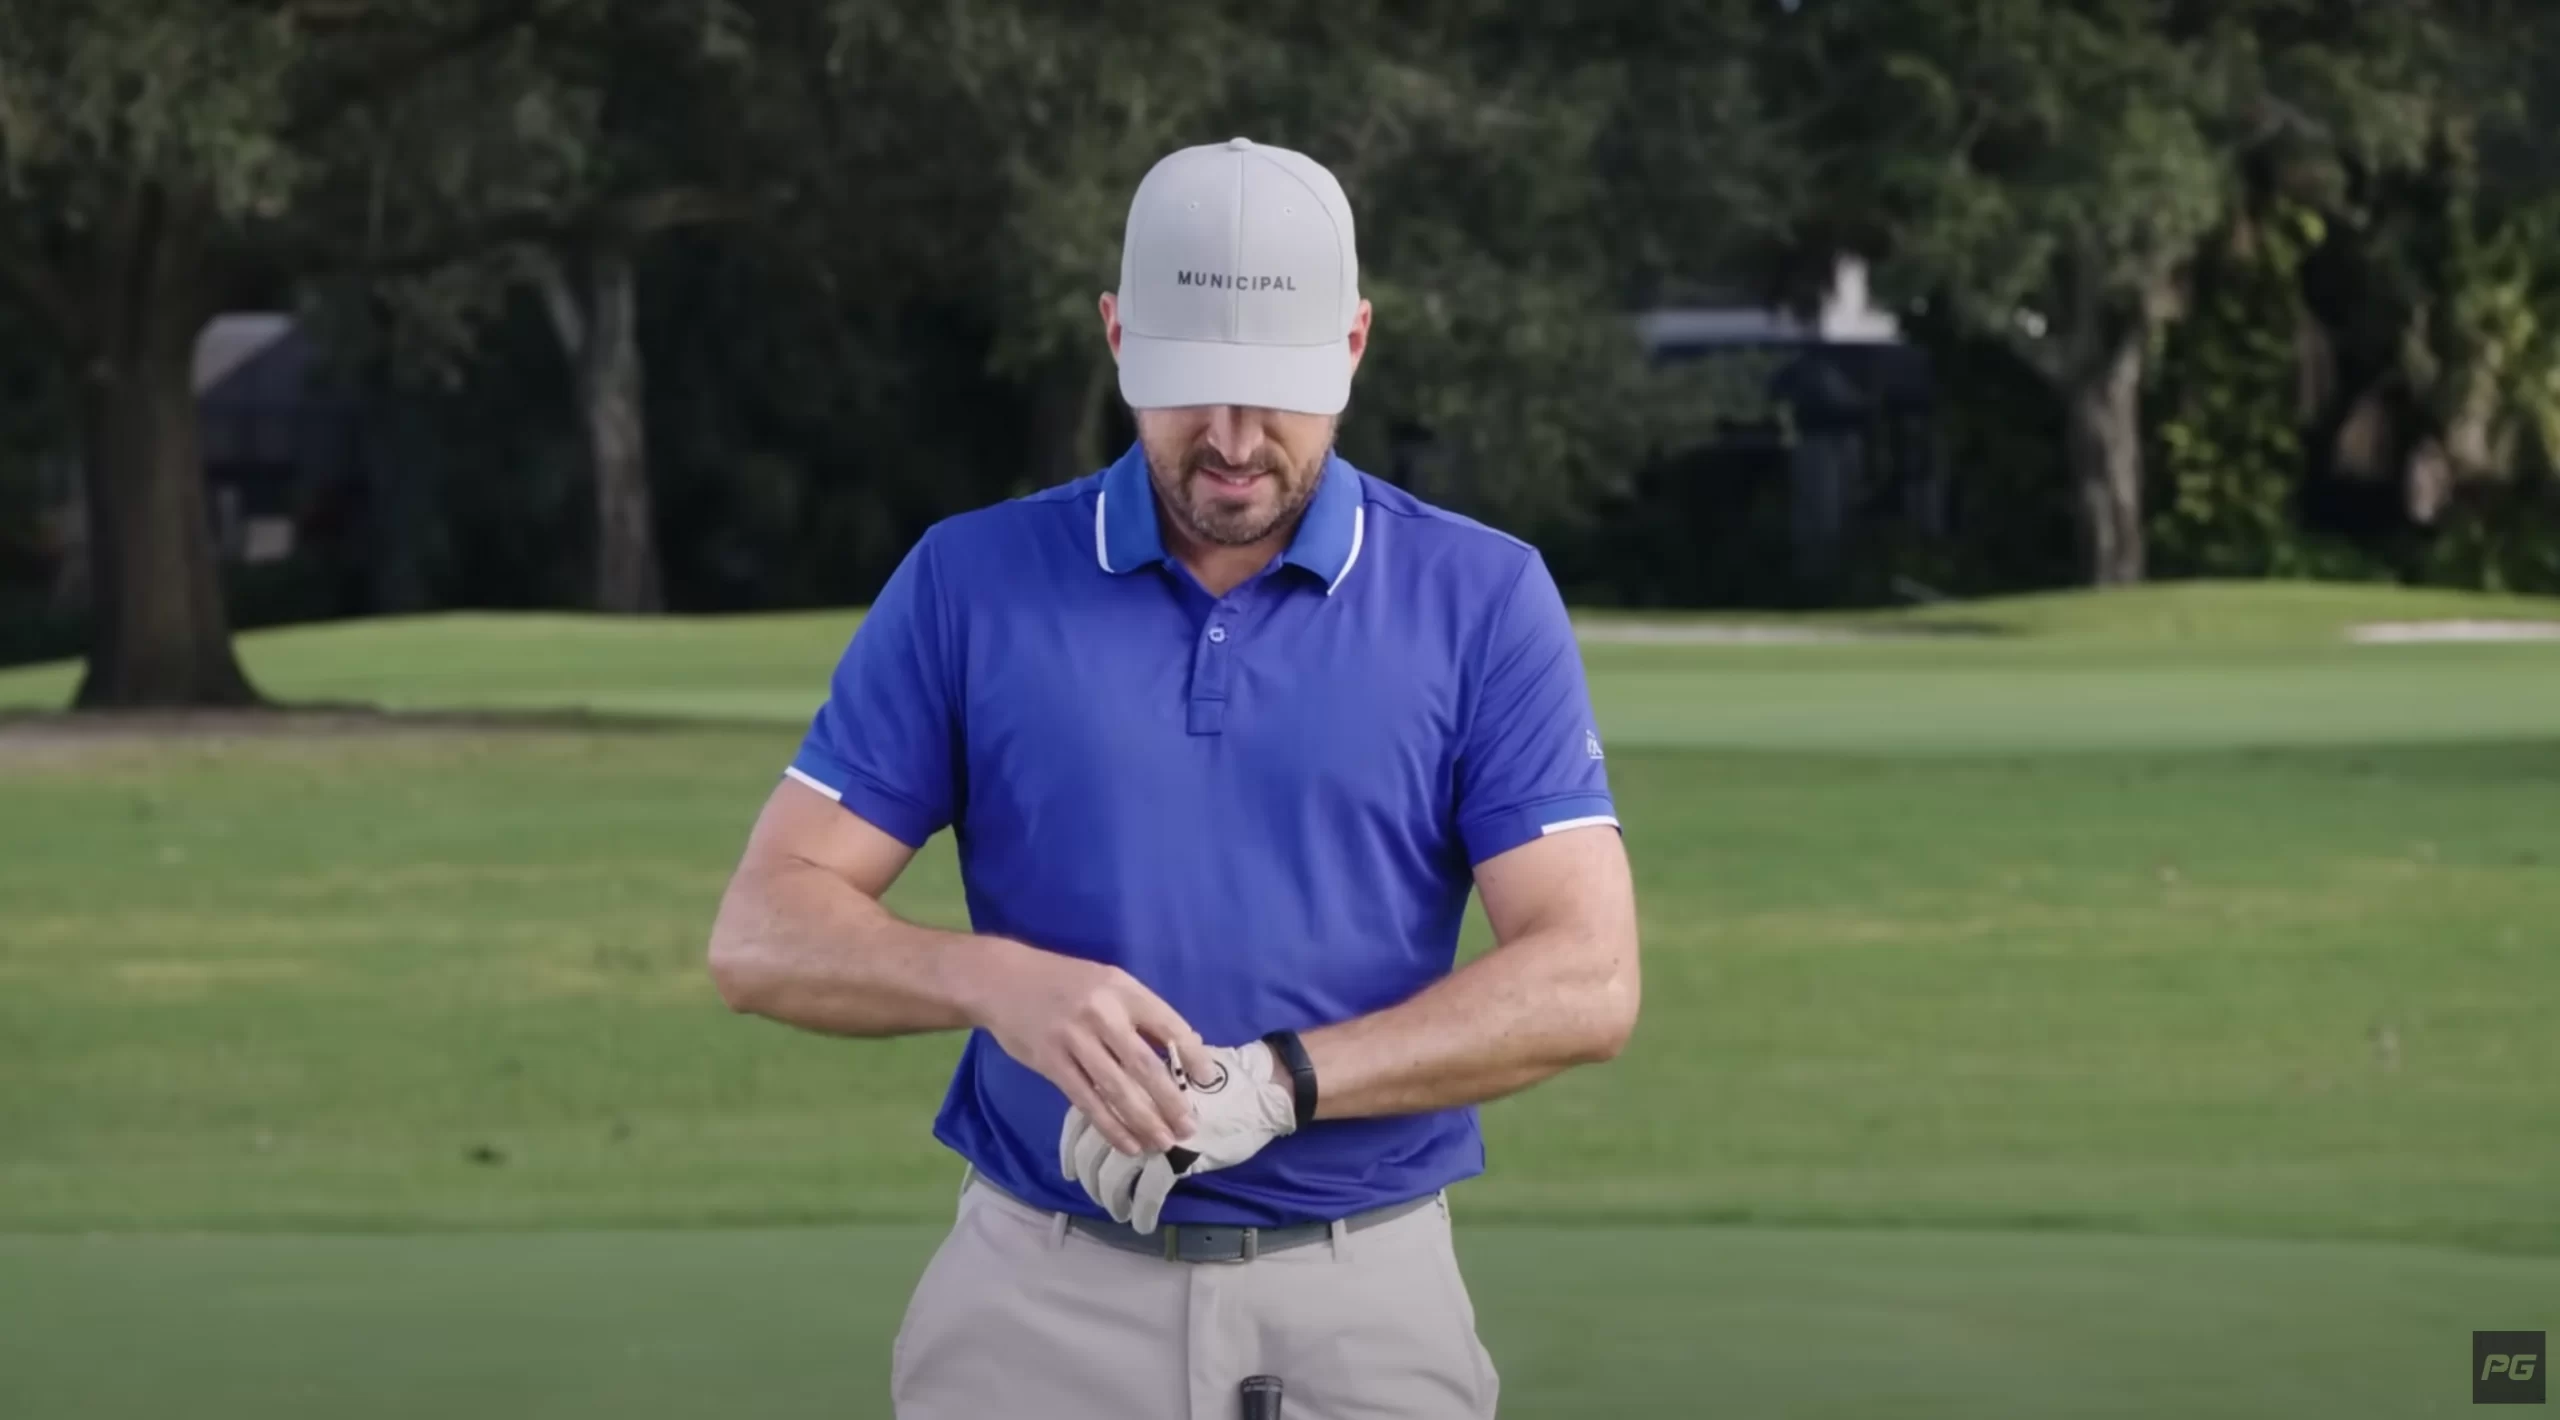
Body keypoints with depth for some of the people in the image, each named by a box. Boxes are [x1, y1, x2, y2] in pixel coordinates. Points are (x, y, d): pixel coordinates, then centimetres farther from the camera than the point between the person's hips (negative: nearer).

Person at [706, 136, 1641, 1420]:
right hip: (1042, 1307, 0)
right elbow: (766, 933, -1)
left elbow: (1584, 977, -7)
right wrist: (997, 981, -22)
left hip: (1360, 1311, 0)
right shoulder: (970, 584, 2)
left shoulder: (1482, 600, 0)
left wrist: (1274, 1082, -20)